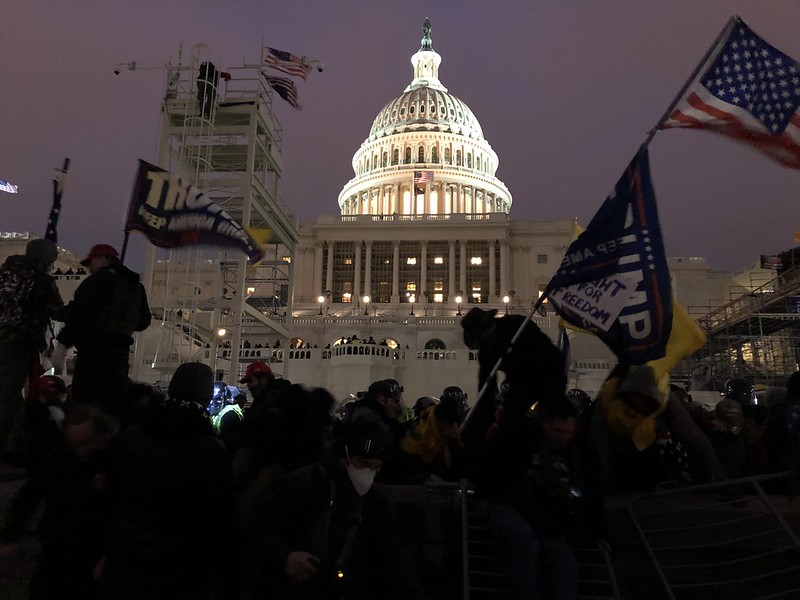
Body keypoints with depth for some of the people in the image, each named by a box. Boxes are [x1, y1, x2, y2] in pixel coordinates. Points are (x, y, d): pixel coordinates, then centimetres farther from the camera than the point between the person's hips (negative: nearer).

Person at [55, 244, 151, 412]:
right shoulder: (135, 285, 16)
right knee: (114, 405, 11)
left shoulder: (99, 280, -7)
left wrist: (62, 344, -15)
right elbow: (143, 321, 22)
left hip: (95, 351, -8)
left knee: (84, 406, -8)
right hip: (120, 352, 8)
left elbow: (80, 314, -16)